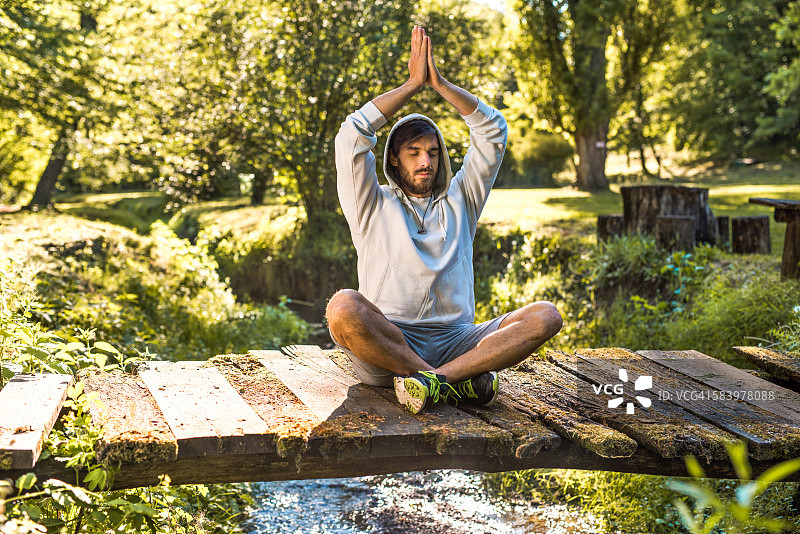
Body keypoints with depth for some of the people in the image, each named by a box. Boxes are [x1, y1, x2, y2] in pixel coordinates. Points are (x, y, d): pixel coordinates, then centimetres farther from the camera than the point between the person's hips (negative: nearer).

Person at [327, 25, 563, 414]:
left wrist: (440, 83, 6)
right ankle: (462, 381, -30)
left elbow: (493, 132, 14)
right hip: (384, 345, -2)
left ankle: (439, 378, -34)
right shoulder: (373, 206, 14)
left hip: (455, 342, 3)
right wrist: (413, 84, 4)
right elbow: (352, 136, 0)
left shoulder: (459, 201, 20)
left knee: (545, 316, -20)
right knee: (344, 307, -36)